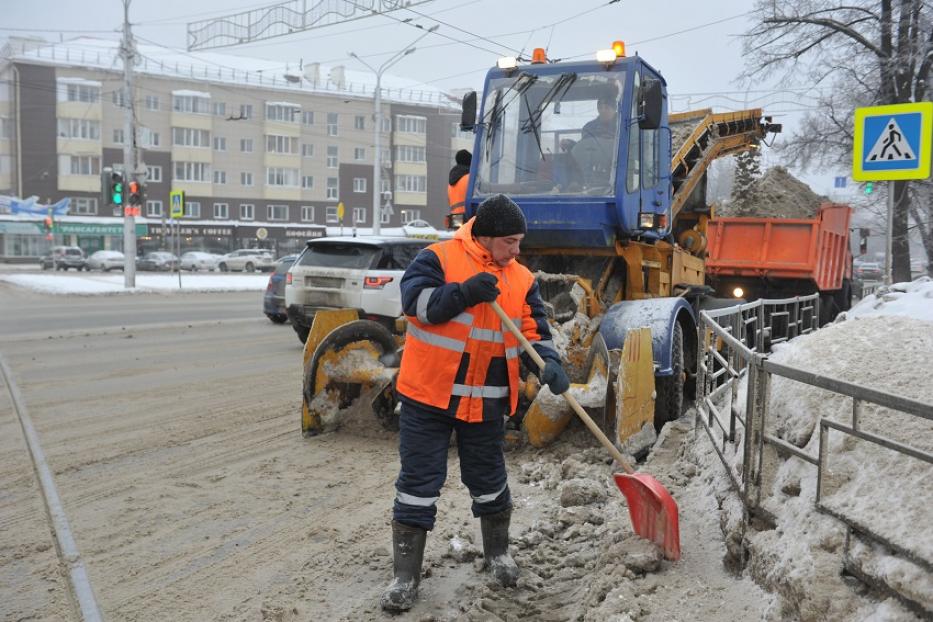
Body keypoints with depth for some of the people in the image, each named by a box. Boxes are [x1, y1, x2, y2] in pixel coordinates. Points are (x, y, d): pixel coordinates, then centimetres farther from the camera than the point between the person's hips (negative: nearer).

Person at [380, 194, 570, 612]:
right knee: (418, 484, 2)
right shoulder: (439, 258, -7)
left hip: (486, 402, 3)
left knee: (488, 482, 17)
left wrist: (550, 366, -15)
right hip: (428, 394, -3)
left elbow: (534, 333, 4)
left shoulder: (521, 279, 5)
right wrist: (463, 293, -27)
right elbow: (414, 301, -17)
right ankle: (405, 575, 15)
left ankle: (498, 553, 41)